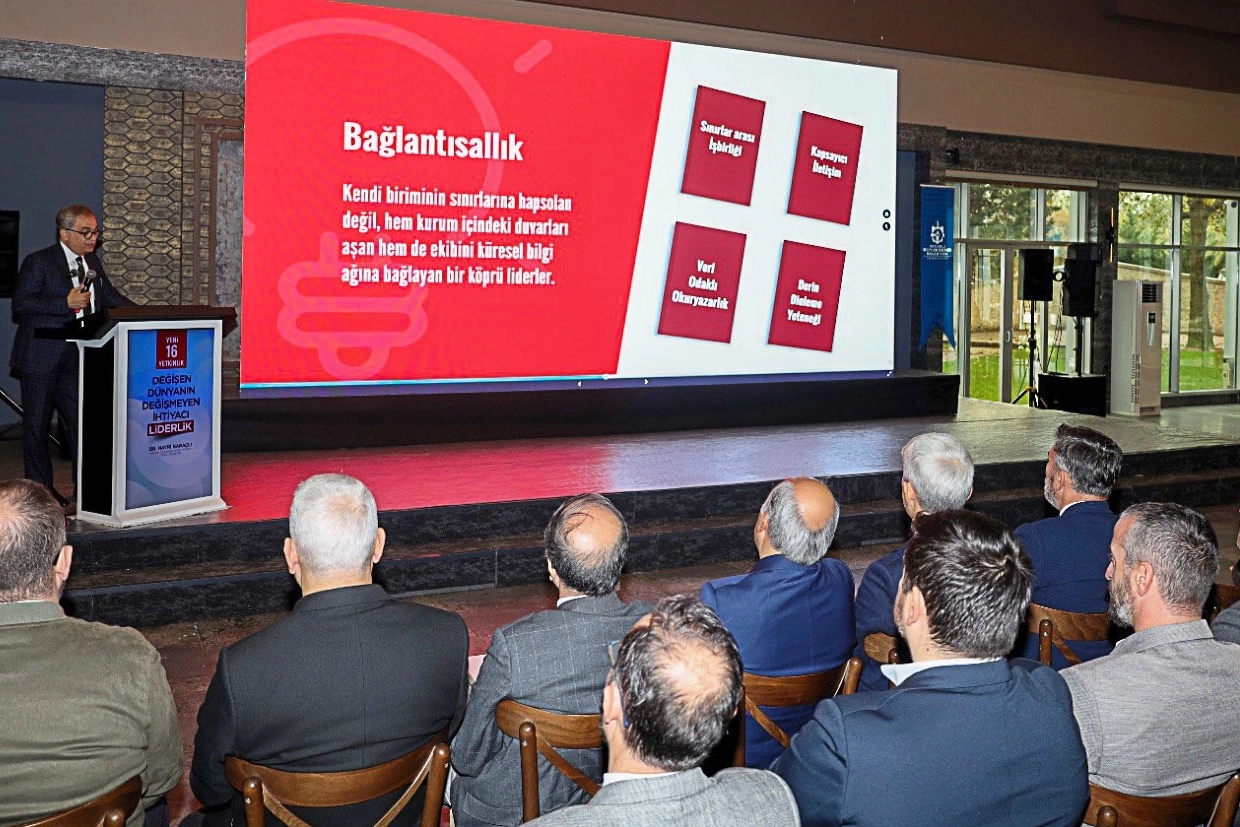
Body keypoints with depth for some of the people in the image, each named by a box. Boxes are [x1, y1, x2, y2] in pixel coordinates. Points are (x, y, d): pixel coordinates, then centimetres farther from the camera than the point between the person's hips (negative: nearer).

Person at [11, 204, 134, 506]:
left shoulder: (93, 263, 12)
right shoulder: (38, 262, -8)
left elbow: (110, 297, 19)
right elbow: (21, 305, -16)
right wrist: (66, 304, -23)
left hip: (76, 357, 6)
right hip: (41, 358, -5)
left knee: (81, 419, 6)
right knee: (37, 424, 5)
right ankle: (39, 487, 14)